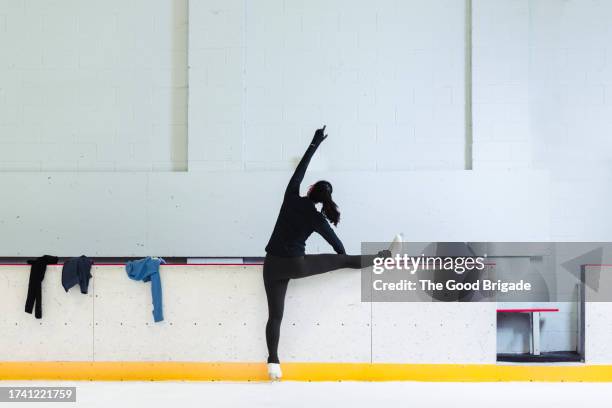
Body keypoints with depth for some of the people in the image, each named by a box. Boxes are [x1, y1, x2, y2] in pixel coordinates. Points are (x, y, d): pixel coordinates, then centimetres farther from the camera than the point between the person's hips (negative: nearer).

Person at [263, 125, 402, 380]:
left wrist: (315, 143, 14)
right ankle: (389, 255, 22)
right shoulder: (317, 218, -6)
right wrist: (343, 256, 28)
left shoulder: (291, 197, -4)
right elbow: (336, 243, 8)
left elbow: (301, 167, 7)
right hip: (297, 265, -3)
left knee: (275, 314, 2)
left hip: (272, 265, 3)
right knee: (347, 261, 10)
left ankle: (273, 362, 0)